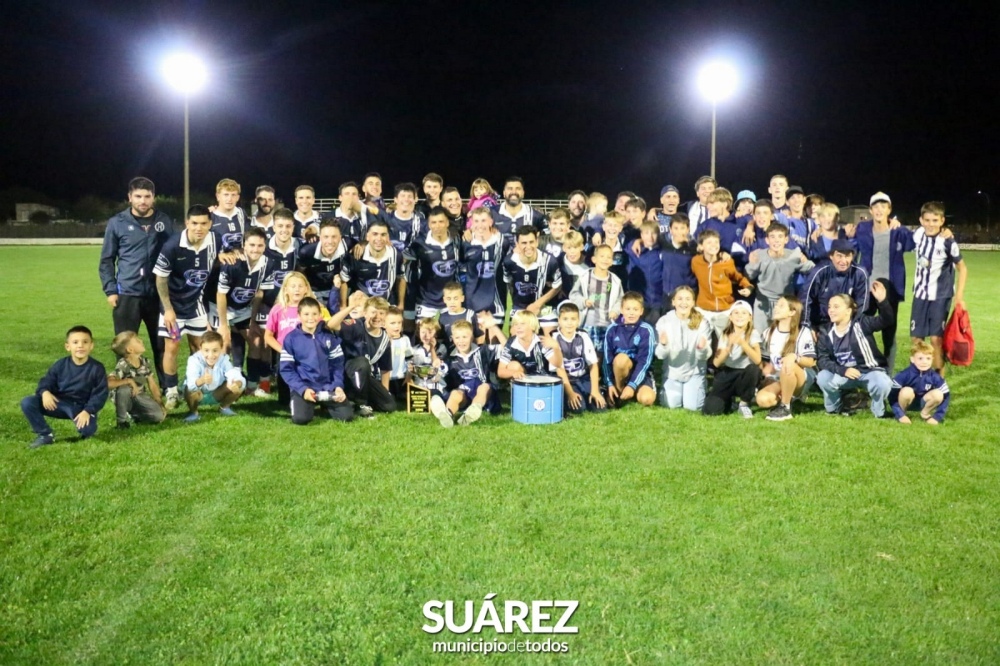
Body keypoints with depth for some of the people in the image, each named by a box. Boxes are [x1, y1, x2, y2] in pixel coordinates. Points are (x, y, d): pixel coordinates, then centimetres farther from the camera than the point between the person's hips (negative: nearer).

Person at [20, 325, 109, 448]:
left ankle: (85, 430, 8)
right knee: (27, 403, -17)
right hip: (59, 403, 3)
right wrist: (45, 392, -22)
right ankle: (45, 435, -2)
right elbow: (47, 381, 4)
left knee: (87, 429, -34)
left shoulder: (97, 368, -9)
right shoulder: (60, 365, -2)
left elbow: (100, 394, -10)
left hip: (81, 407, -3)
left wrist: (87, 411, -24)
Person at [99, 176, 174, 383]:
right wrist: (110, 290, -3)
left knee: (162, 345, 9)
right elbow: (106, 260, 6)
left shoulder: (165, 221, 6)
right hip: (127, 294, -1)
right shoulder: (117, 223, 1)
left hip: (159, 294, 1)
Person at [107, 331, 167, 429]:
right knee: (125, 388, -40)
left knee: (159, 415, -19)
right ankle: (121, 419, -14)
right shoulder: (122, 365, -26)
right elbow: (108, 383, -42)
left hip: (139, 397, 4)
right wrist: (129, 381, -41)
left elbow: (153, 385, 1)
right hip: (126, 398, -4)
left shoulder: (145, 362, -8)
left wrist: (161, 404, -4)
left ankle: (133, 416, 11)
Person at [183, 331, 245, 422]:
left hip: (217, 394, 3)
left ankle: (224, 407, 10)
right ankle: (193, 413, -2)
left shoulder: (224, 359, -23)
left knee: (239, 386, -22)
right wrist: (201, 380, -69)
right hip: (199, 395, -3)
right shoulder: (194, 360, -31)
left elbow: (236, 376, -35)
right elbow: (191, 384, -46)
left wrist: (236, 384, -60)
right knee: (190, 391, -37)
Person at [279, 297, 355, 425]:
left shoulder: (329, 336, 4)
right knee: (300, 418, -27)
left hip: (328, 387, 2)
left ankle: (324, 405, 17)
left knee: (347, 415, -14)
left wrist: (338, 386, -8)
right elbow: (286, 369, -4)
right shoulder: (291, 338, -3)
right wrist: (303, 389, -15)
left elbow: (337, 364, 7)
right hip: (302, 387, -2)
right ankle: (309, 406, 10)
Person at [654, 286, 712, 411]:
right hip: (672, 371, 1)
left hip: (694, 371, 0)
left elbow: (705, 356, -12)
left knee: (693, 406, -11)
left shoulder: (702, 323, -13)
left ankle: (701, 388, 22)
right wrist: (663, 345, -37)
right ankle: (666, 390, 23)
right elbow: (660, 355, -14)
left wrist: (702, 349, -35)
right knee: (671, 405, -11)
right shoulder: (664, 321, -11)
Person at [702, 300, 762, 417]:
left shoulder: (753, 333, -10)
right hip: (727, 375, 1)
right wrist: (729, 346, -29)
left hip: (745, 375, -1)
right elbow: (716, 363, -14)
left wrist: (742, 343, -39)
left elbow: (757, 360, -26)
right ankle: (729, 398, 17)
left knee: (753, 369, -37)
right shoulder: (725, 334, -3)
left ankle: (744, 403, -10)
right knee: (709, 410, -20)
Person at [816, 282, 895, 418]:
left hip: (869, 371, -2)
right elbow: (823, 360, -8)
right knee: (823, 377, -27)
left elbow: (885, 320, -25)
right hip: (843, 374, 2)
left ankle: (879, 413, 0)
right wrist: (843, 370, -25)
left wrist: (882, 301, -44)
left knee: (883, 384, -35)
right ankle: (833, 409, 2)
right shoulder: (826, 334, -1)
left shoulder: (861, 323, -10)